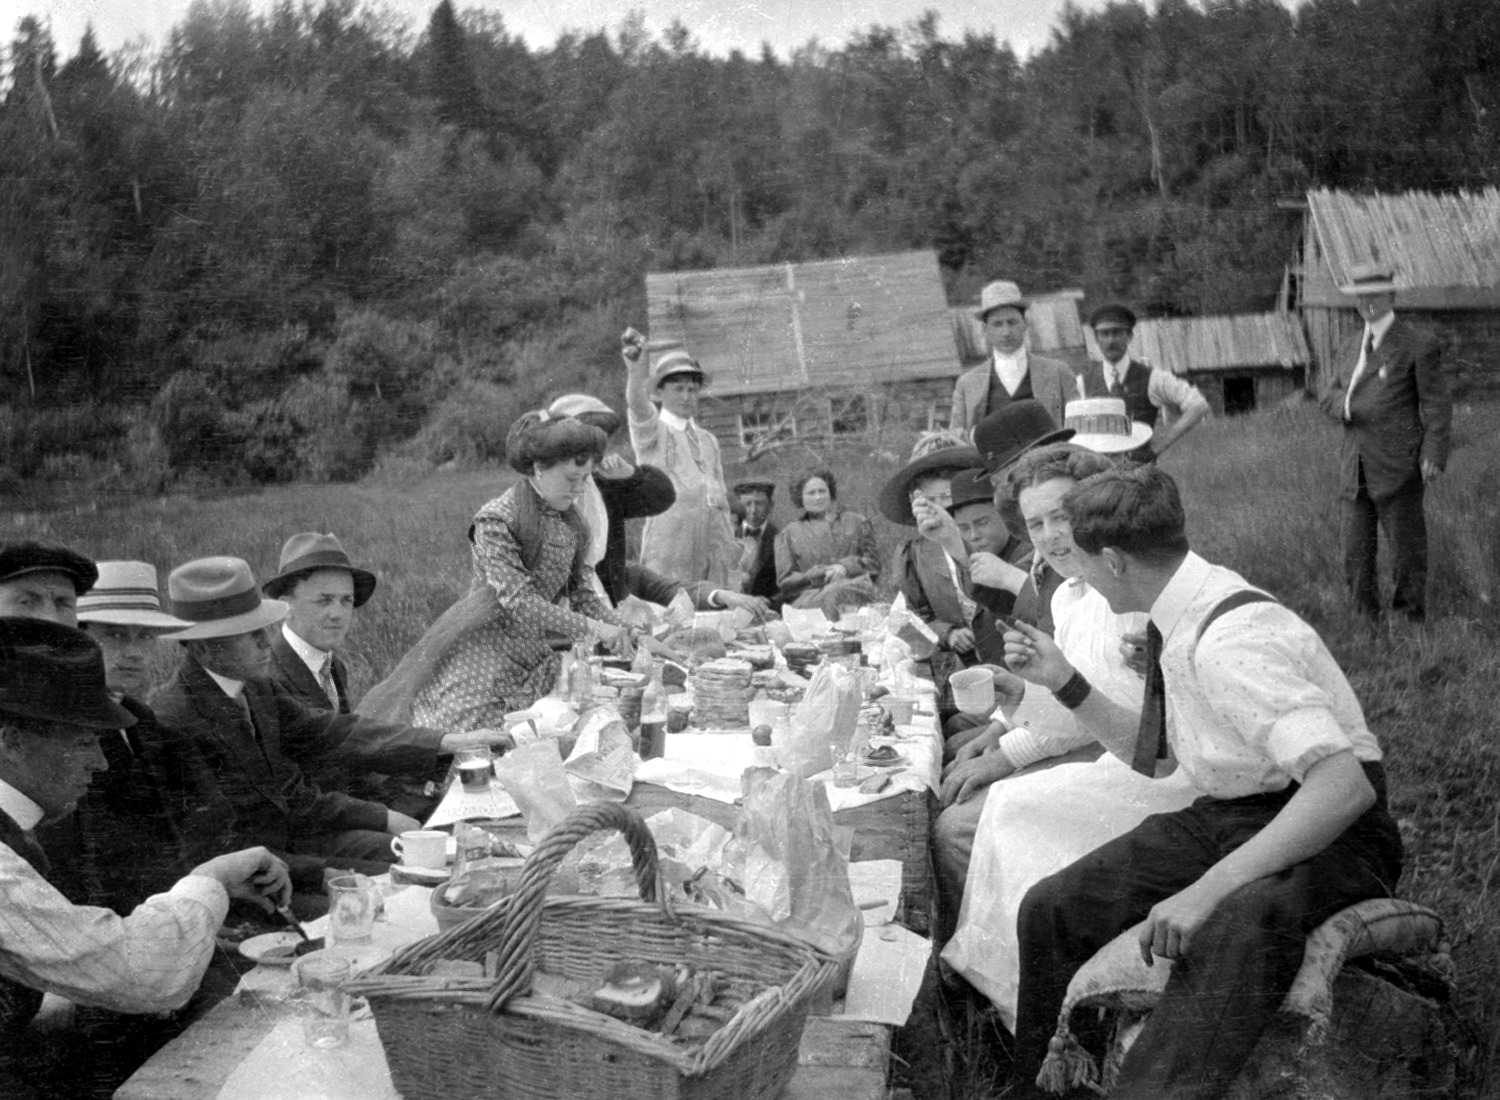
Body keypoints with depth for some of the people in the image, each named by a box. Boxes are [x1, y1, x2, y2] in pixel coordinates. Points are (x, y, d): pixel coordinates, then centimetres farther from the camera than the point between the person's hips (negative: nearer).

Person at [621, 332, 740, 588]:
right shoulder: (652, 430, 3)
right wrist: (636, 371, -41)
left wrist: (730, 545, 14)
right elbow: (638, 406, -20)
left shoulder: (708, 440, 22)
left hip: (714, 542, 5)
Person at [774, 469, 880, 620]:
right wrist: (813, 575, -7)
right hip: (807, 598, -1)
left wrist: (846, 567, -7)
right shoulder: (789, 533, 21)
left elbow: (873, 563, 14)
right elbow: (784, 582, 13)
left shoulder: (857, 523, 22)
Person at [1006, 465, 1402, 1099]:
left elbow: (1345, 786, -34)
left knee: (1235, 926, -41)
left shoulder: (1231, 641, -26)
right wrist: (1064, 683, 4)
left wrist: (1207, 889, -36)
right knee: (1052, 907, -1)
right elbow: (1148, 753, 18)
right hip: (1220, 818, 9)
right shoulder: (1176, 622, 2)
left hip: (1326, 834, -8)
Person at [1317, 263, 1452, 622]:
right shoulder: (1348, 349, 18)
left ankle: (1411, 617, 9)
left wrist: (1434, 455, -14)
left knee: (1406, 547, -1)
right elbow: (1328, 395, 15)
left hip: (1399, 468, -5)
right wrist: (1345, 405, -9)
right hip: (1355, 469, 5)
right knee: (1356, 555, 5)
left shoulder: (1419, 344, 0)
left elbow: (1436, 403, -4)